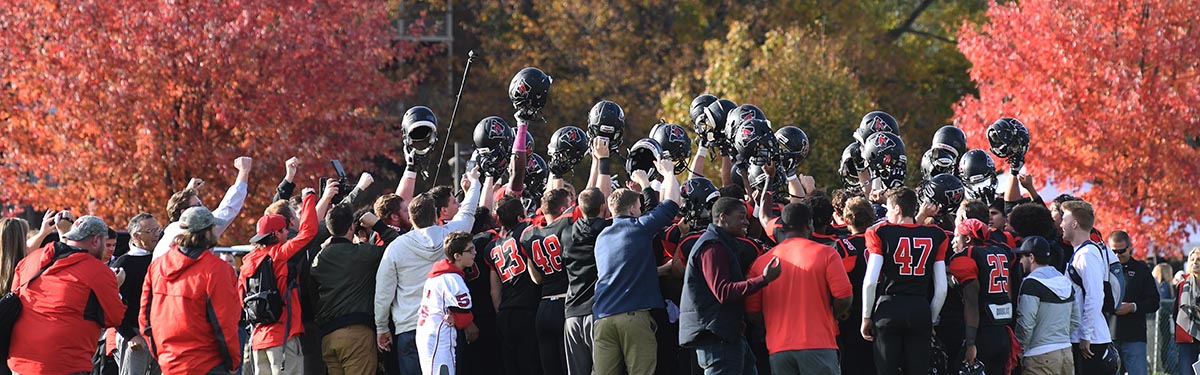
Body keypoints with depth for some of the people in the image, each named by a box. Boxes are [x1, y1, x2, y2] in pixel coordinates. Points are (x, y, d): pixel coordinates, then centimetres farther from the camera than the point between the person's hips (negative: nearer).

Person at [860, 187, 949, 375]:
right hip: (921, 309, 2)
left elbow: (870, 281, -8)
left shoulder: (881, 233, -2)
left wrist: (866, 317, 2)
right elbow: (941, 288, 5)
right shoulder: (935, 236, 7)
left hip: (889, 308, -2)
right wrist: (931, 320, 16)